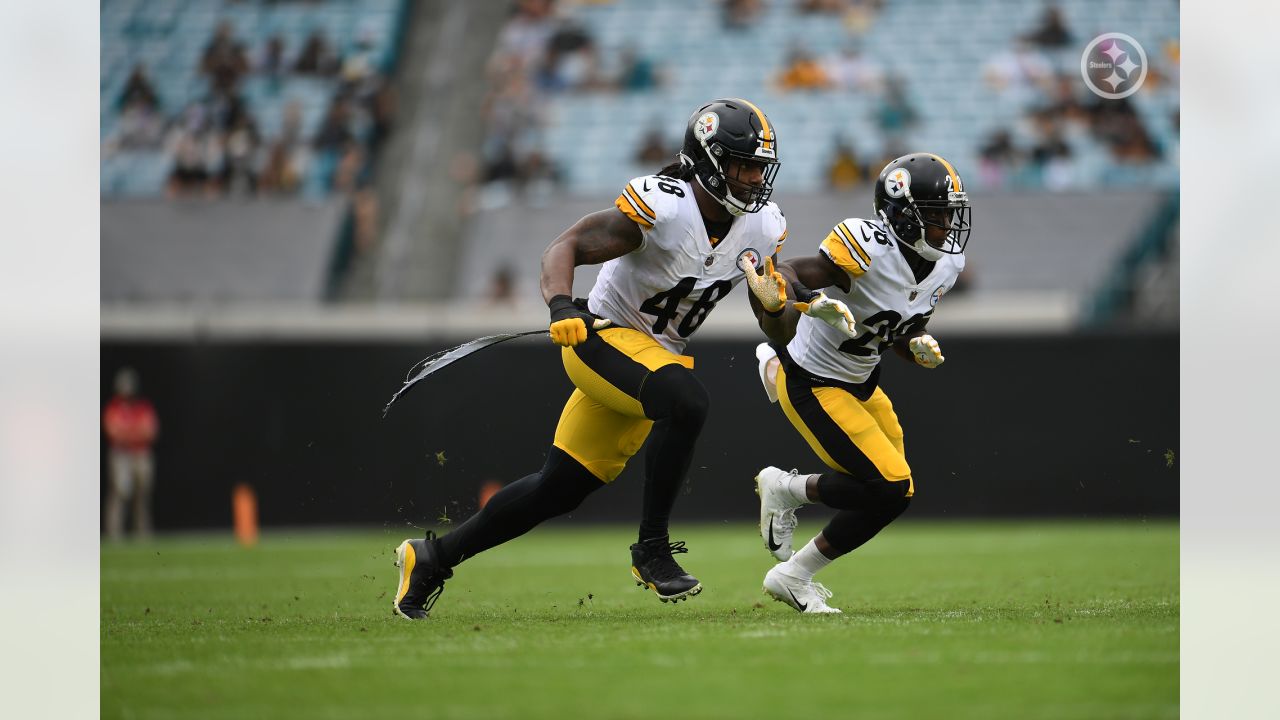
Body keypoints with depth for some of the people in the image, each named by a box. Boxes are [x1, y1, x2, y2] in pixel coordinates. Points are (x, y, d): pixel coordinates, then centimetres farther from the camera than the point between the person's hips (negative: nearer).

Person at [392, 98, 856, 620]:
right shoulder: (660, 206, -24)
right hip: (603, 338, -7)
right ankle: (651, 551, -21)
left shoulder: (763, 228, -4)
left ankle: (432, 558, 24)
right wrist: (562, 307, -40)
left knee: (560, 489, 9)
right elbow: (564, 248, -23)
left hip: (659, 355, 7)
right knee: (685, 401, -35)